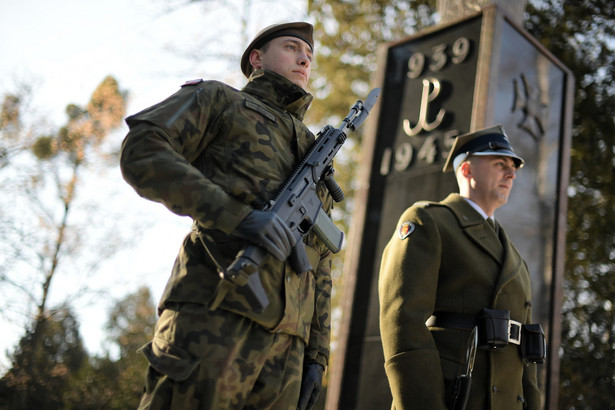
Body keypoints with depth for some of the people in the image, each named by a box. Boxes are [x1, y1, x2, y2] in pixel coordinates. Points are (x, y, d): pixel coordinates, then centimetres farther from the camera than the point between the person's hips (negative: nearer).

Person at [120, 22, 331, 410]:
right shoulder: (217, 99, 16)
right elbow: (141, 152, -3)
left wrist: (317, 353, 14)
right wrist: (238, 215, -15)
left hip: (286, 337, 5)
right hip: (214, 318, -5)